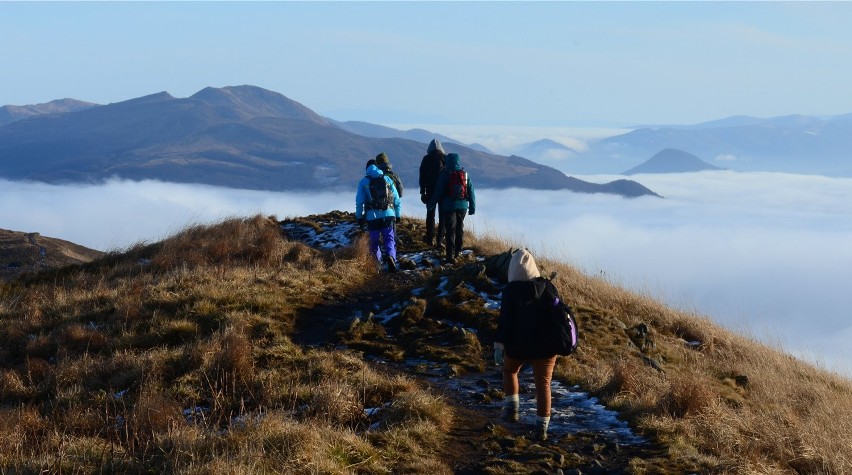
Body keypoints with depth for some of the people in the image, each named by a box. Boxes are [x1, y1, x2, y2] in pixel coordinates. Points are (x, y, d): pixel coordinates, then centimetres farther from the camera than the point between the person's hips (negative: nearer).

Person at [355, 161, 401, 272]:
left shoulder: (363, 182, 5)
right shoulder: (387, 179, 10)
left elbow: (359, 202, 0)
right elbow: (397, 200, 9)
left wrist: (359, 217, 8)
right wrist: (398, 215, 17)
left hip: (372, 217, -1)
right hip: (388, 215, 1)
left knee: (374, 241, 12)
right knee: (389, 239, 4)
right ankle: (390, 256, -21)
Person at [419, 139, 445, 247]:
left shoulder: (426, 159, 0)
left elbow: (422, 176, 1)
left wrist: (422, 192, 6)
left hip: (430, 190, 0)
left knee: (430, 214, 11)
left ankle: (429, 238, 13)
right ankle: (440, 239, -1)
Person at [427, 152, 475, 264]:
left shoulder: (444, 174, -7)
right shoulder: (465, 174, 4)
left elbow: (438, 191, -6)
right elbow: (471, 191, 8)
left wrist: (430, 204, 4)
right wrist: (472, 207, 15)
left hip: (449, 207, -4)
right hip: (462, 206, 4)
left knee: (450, 231, -3)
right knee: (460, 229, 16)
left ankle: (450, 256, -10)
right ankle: (457, 253, 23)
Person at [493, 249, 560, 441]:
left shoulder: (511, 290, -11)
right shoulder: (548, 287, -2)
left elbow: (504, 320, -14)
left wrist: (499, 345, -11)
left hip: (517, 346, -2)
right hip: (546, 346, 2)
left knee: (509, 371, 28)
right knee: (543, 384, 8)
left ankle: (511, 407, 16)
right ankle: (542, 427, 4)